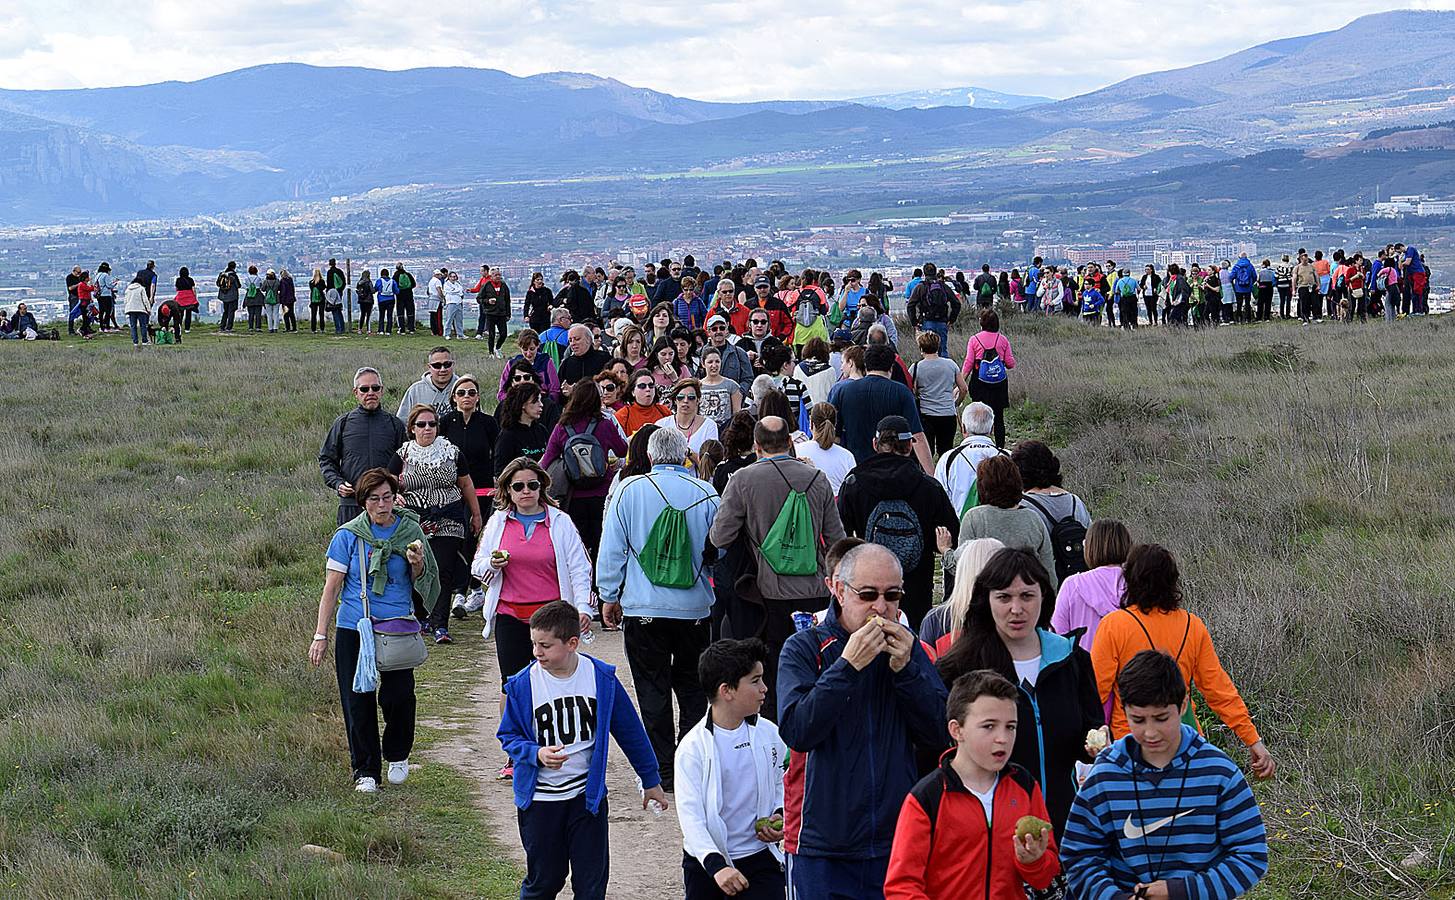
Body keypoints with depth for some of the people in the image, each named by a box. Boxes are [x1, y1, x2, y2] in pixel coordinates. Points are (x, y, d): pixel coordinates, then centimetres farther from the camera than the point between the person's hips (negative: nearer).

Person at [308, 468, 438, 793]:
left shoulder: (409, 530, 2)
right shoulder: (348, 534, -2)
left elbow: (422, 584, 10)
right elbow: (332, 587, 0)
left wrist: (417, 564, -14)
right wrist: (320, 635, -4)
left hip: (398, 629, 0)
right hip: (353, 630, 0)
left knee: (398, 695, -8)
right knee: (357, 700, 1)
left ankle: (397, 755, 20)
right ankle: (365, 771, 16)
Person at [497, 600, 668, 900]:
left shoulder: (601, 678, -8)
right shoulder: (523, 684, -10)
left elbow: (629, 731, 3)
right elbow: (508, 736, 1)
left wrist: (650, 780, 10)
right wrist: (537, 754, -20)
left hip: (588, 796, 1)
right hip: (540, 800, -1)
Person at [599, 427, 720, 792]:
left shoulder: (629, 490, -4)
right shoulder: (706, 494, -2)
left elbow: (612, 549, -1)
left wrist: (609, 596, 10)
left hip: (644, 609, -1)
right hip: (695, 608, 1)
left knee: (653, 689, 6)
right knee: (692, 686, 14)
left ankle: (662, 772, 7)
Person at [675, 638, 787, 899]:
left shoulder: (769, 735, 0)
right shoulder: (694, 747, -13)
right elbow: (689, 813, -18)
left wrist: (780, 816, -5)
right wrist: (715, 865, -29)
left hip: (759, 856, 2)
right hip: (706, 861, -2)